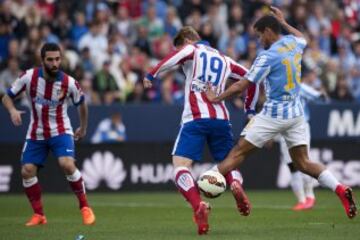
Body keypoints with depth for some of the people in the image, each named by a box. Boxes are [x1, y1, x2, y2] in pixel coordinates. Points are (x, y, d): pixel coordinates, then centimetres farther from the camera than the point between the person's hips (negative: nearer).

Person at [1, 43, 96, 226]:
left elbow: (81, 104, 5)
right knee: (27, 171, -6)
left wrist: (83, 128, 15)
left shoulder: (69, 83, -15)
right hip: (36, 133, 3)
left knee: (67, 164, -25)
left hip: (60, 131, -3)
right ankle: (38, 215, 11)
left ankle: (85, 207, -9)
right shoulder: (29, 77, -14)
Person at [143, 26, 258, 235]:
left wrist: (151, 75, -14)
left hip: (196, 118, -5)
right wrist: (250, 110, 35)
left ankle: (198, 206, -34)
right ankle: (236, 184, -18)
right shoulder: (224, 60, 24)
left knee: (180, 165, -7)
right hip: (221, 118, 5)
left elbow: (176, 57, -15)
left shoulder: (192, 50, 8)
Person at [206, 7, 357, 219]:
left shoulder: (267, 56, -14)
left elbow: (241, 86, -14)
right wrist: (283, 22, 43)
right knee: (303, 163, 6)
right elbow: (302, 38, 34)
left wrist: (216, 98, -2)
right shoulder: (293, 43, 5)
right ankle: (340, 189, -13)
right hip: (296, 113, 6)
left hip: (274, 114, -6)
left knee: (238, 152, -1)